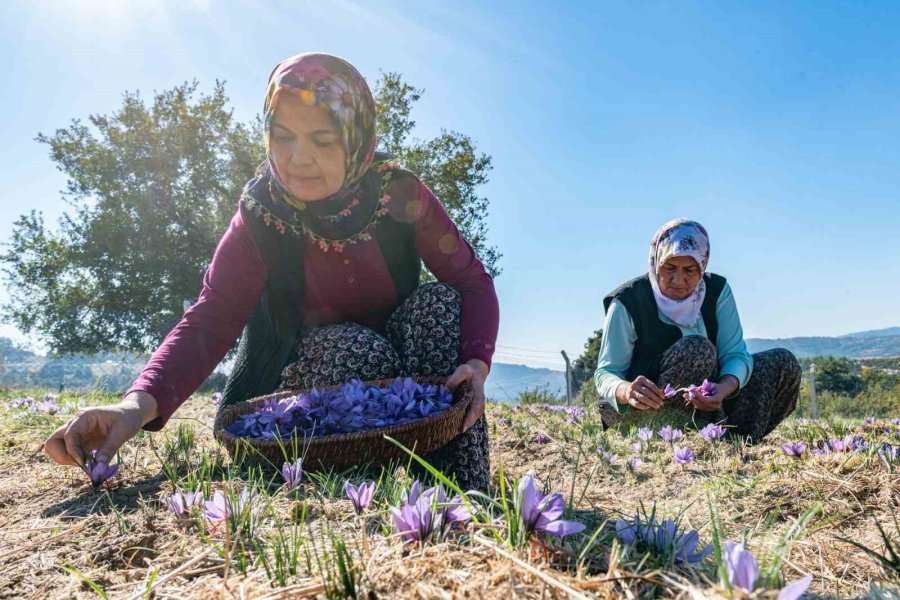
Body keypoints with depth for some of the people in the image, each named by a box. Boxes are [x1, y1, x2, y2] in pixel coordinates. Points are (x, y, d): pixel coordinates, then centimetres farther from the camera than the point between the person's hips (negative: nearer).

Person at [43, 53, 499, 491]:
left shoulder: (400, 194, -14)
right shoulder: (260, 219, -16)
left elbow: (474, 282, -15)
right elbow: (209, 321, -24)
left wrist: (475, 363, -34)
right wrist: (140, 402, -42)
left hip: (398, 363, 2)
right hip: (303, 376, -1)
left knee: (440, 302, -26)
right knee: (356, 350, -33)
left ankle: (461, 494, -23)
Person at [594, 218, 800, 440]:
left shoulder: (717, 291, -5)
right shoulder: (627, 303, -17)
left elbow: (735, 353, -13)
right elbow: (606, 373, -18)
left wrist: (724, 388, -36)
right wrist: (626, 391, -43)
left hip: (702, 403, 5)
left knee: (784, 364, -6)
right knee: (698, 349, -30)